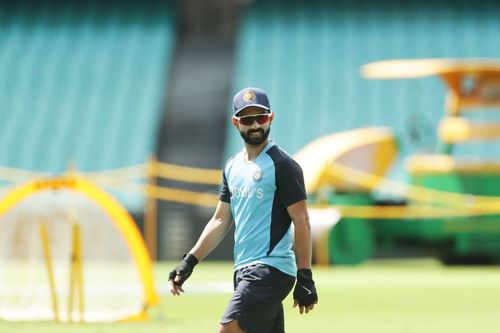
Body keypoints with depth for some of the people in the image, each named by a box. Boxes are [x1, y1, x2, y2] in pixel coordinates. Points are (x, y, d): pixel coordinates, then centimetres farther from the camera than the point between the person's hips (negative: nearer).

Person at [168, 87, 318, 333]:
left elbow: (301, 222, -10)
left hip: (271, 269, -8)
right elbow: (220, 221, 19)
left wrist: (305, 278, -15)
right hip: (244, 271, 8)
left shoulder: (283, 166, -7)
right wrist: (189, 261, 9)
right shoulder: (233, 167, 16)